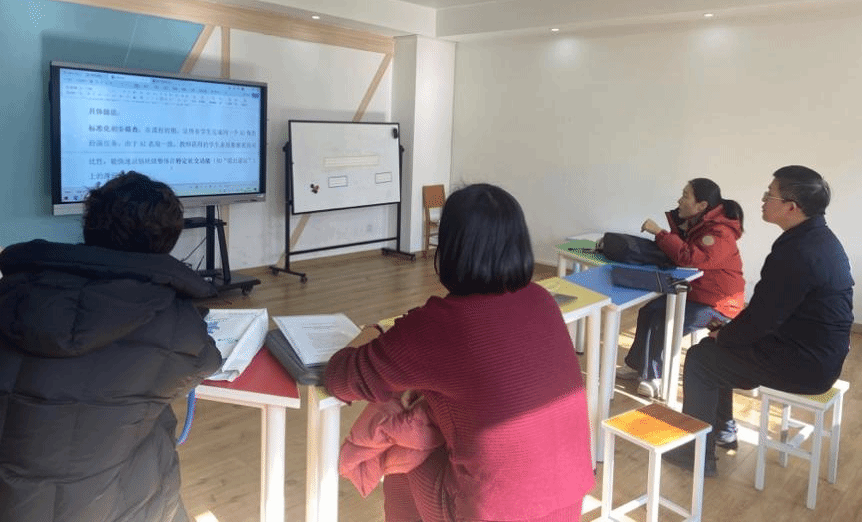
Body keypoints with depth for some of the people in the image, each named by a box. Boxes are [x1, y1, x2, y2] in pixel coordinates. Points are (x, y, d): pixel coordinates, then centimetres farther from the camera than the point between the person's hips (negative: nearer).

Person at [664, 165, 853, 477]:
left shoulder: (797, 253, -28)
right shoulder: (818, 238, 5)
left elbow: (760, 319, -23)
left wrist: (723, 336, -4)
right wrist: (727, 331, 10)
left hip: (804, 364, -9)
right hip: (818, 352, 9)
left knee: (700, 358, 1)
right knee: (715, 348, 18)